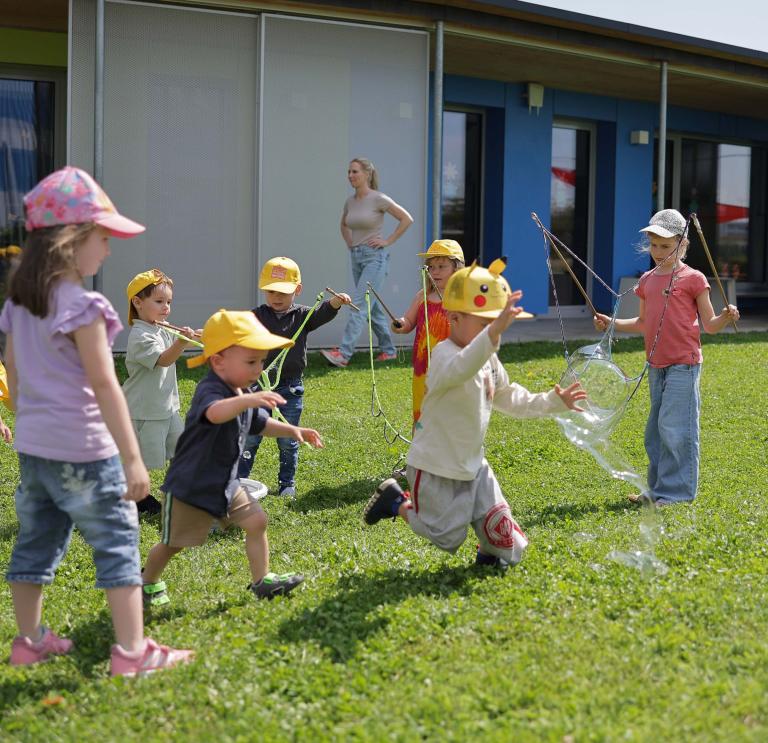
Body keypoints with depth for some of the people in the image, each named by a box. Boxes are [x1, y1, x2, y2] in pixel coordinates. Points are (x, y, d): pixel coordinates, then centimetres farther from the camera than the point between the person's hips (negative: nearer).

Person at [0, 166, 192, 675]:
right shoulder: (81, 306, -17)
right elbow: (105, 386, -19)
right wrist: (133, 458, -17)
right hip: (82, 450, -8)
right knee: (118, 541, 0)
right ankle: (132, 651, 1)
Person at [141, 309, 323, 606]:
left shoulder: (242, 394, 3)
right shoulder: (209, 391, -28)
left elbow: (260, 423, 22)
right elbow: (215, 413, -54)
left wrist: (292, 430, 9)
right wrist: (248, 400, -70)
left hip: (226, 483, 8)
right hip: (191, 485, -8)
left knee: (256, 521, 1)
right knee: (173, 543, 8)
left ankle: (262, 580, 14)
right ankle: (149, 582, 33)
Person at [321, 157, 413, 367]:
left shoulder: (378, 199, -9)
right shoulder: (350, 202, 10)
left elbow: (406, 219, -7)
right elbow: (344, 225, 30)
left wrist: (388, 241, -9)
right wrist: (350, 244, 15)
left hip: (375, 257, -8)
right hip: (356, 257, 8)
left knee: (359, 304, -15)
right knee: (372, 307, 12)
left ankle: (343, 353, -22)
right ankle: (388, 350, 22)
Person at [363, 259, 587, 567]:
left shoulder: (489, 360, 6)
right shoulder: (445, 356, -24)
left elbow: (510, 398, 21)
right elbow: (460, 369, -50)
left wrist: (552, 401, 14)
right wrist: (493, 334, -64)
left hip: (473, 464, 8)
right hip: (436, 466, -8)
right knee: (447, 538, 1)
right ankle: (396, 502, 21)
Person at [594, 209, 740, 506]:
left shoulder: (693, 279, -5)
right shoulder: (647, 280, 13)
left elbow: (709, 325, -4)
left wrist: (726, 317, -23)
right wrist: (612, 323, 14)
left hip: (683, 364, -7)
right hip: (656, 366, 7)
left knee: (673, 427, -9)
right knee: (656, 430, 12)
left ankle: (676, 492, -1)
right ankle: (657, 489, 22)